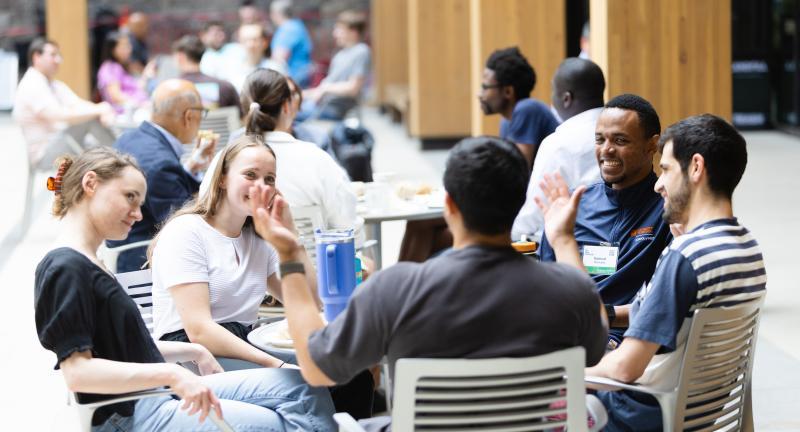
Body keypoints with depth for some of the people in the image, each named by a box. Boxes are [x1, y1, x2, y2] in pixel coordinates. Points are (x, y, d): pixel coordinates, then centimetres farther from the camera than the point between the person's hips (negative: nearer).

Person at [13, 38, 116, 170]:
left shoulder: (56, 85, 15)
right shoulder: (31, 87, -16)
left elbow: (79, 104, 3)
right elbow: (60, 116, -28)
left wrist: (103, 112, -19)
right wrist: (98, 111, -29)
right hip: (43, 155, -9)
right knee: (91, 119, -24)